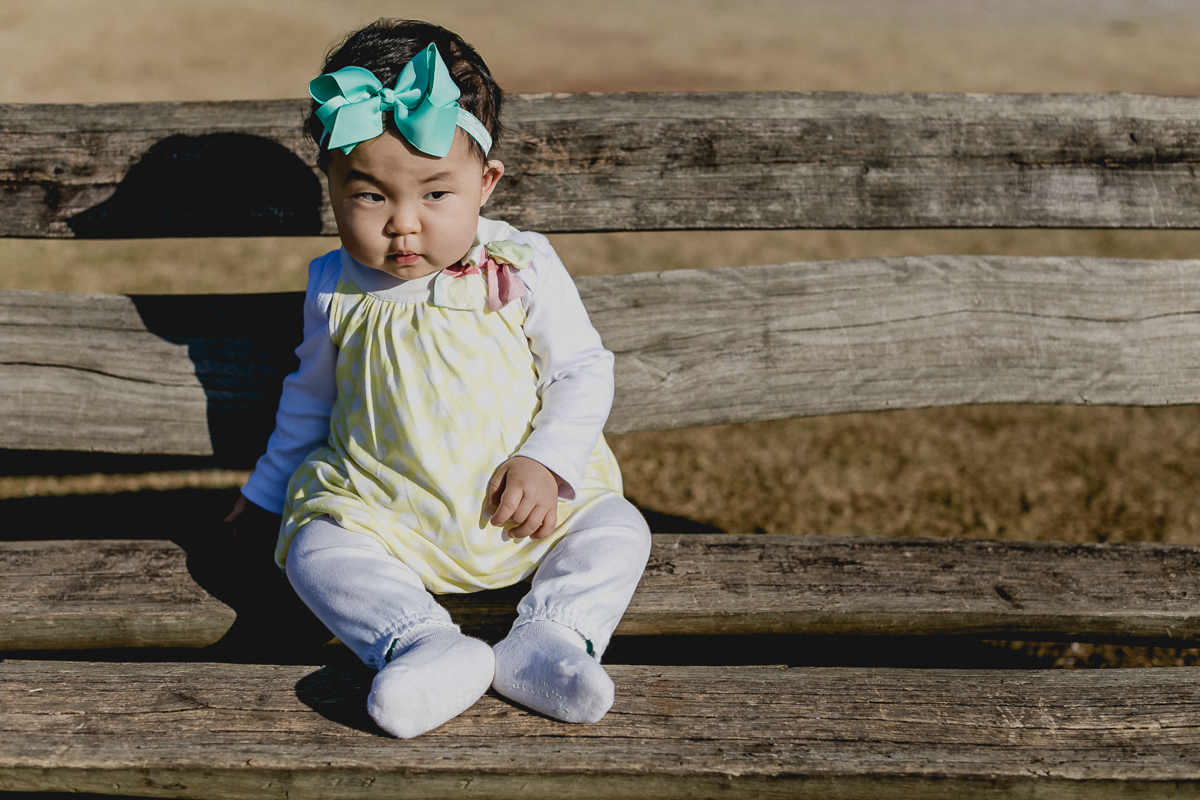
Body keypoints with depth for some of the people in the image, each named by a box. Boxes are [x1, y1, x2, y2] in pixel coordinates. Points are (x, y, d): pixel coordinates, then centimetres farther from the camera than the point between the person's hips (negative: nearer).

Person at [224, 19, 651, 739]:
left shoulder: (523, 267, -7)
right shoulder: (335, 287, 0)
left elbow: (584, 371, -2)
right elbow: (310, 396, 17)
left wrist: (546, 463, -17)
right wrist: (268, 488, 26)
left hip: (518, 502, 0)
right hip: (382, 510, 1)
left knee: (617, 528, -18)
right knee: (314, 547, -24)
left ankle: (548, 637, -33)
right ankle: (421, 643, -39)